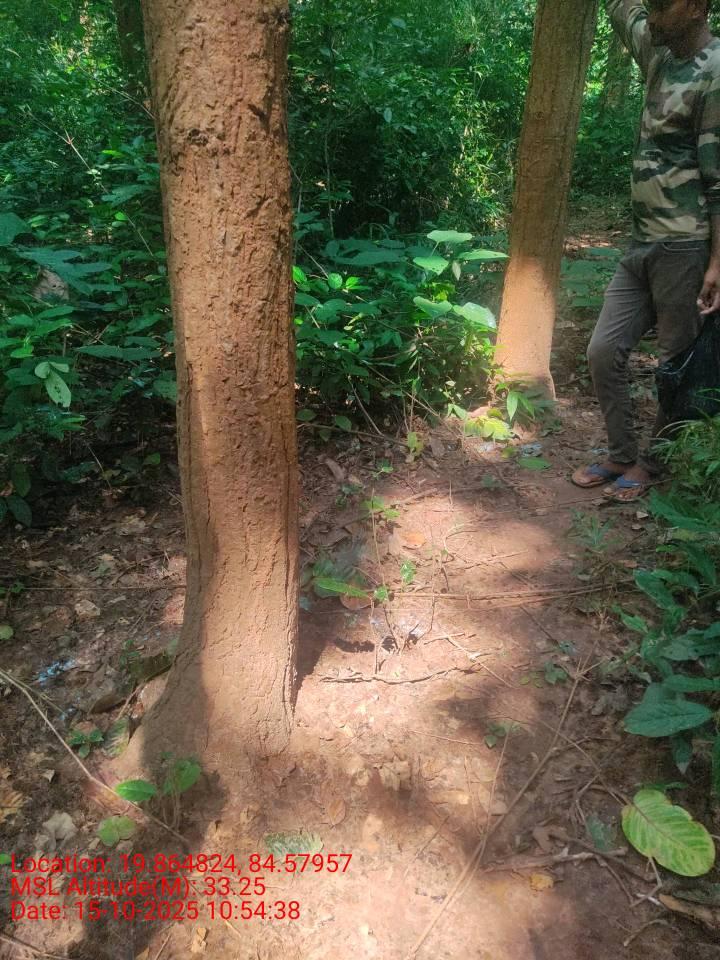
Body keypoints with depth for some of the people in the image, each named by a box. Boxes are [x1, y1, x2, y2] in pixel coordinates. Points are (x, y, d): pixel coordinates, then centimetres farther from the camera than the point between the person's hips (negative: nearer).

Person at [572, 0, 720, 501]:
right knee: (604, 351, 6)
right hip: (642, 245, 8)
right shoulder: (660, 52, 13)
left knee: (679, 364, 3)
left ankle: (652, 463, 18)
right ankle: (622, 455, 20)